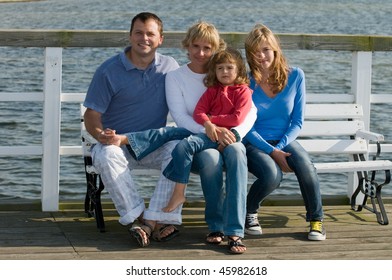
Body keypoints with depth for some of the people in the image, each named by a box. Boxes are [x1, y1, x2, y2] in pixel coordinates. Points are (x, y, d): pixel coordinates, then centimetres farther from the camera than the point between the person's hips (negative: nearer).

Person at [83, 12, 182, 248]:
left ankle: (153, 219, -32)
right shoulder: (109, 71, -4)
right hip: (119, 142, -2)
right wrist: (102, 135, -28)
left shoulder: (170, 67, 6)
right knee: (106, 155, -36)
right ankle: (136, 217, -29)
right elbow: (92, 115, -5)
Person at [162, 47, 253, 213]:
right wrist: (208, 124, -11)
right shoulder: (212, 90, 23)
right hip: (211, 134, 6)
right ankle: (178, 193, -19)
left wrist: (212, 118, -2)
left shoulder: (243, 91, 8)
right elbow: (198, 112, 10)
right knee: (183, 146, -22)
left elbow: (237, 118, -5)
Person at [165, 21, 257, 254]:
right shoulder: (175, 77, 7)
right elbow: (180, 117, -7)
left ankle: (235, 231, -39)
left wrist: (236, 132, -20)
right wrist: (211, 132, -23)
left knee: (236, 150, -35)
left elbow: (250, 111, 1)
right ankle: (216, 226, -19)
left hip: (225, 140, 1)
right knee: (210, 157, -36)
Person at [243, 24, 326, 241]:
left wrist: (280, 147, -15)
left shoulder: (295, 76, 0)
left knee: (306, 168, -30)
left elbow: (297, 122, 1)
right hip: (254, 143, -2)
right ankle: (249, 212, -1)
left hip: (285, 141, 2)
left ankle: (316, 219, -7)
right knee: (272, 175, -33)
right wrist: (272, 152, -18)